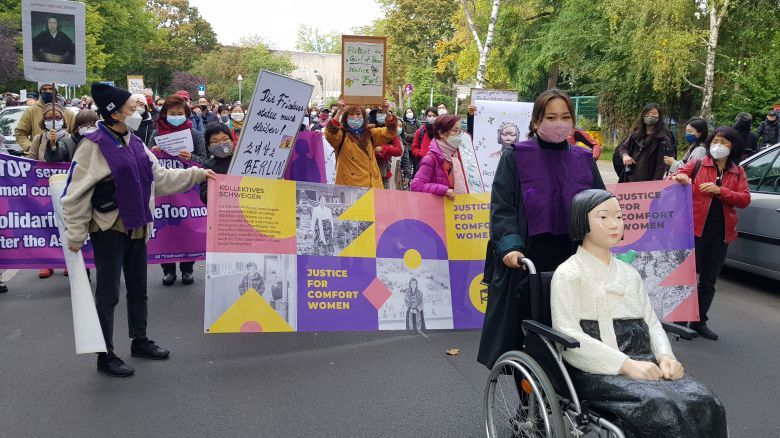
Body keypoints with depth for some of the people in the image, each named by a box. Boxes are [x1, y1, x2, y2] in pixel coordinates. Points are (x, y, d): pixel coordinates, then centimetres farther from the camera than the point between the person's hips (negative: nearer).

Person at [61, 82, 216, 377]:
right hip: (109, 229, -7)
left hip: (137, 227, 7)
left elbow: (161, 178, 15)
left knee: (138, 288, 18)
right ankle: (105, 355, 13)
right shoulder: (93, 145, -16)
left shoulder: (135, 143, 8)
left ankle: (140, 341, 34)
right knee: (108, 293, 1)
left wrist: (197, 174, 11)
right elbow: (76, 194, -16)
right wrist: (75, 234, -16)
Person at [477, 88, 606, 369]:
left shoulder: (584, 160, 11)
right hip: (527, 265, -3)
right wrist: (510, 246, -22)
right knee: (526, 339, 5)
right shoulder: (515, 157, 0)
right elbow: (501, 206, -7)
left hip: (574, 267, 3)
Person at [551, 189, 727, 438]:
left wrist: (665, 357, -5)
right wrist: (627, 365, -19)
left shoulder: (630, 274, 24)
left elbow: (651, 323, 18)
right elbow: (568, 336, -11)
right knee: (662, 409, -32)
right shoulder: (568, 274, 1)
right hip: (598, 370, -6)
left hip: (644, 363, 6)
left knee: (705, 404, -21)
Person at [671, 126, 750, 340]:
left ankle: (699, 321, 23)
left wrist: (720, 190, -16)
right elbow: (672, 180, -1)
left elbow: (745, 199, -1)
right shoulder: (697, 165, 4)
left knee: (709, 281, 11)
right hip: (696, 229, -3)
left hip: (721, 233, 4)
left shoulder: (738, 172, 11)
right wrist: (679, 178, -24)